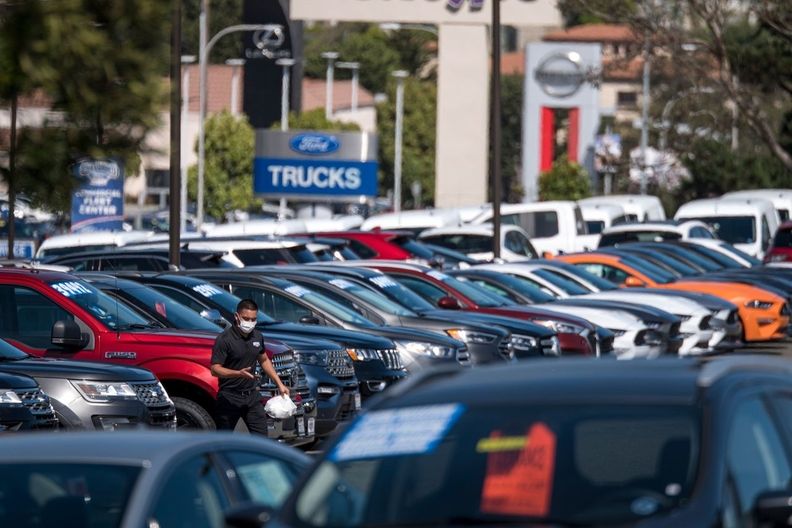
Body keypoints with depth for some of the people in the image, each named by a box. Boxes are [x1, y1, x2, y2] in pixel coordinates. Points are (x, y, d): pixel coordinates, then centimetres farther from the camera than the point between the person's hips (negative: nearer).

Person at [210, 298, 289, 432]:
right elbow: (215, 369, -19)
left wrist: (279, 384, 16)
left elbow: (264, 360, 22)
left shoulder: (257, 337, 6)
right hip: (230, 398, -5)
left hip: (252, 396, 5)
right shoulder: (224, 339, -15)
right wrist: (238, 373, -34)